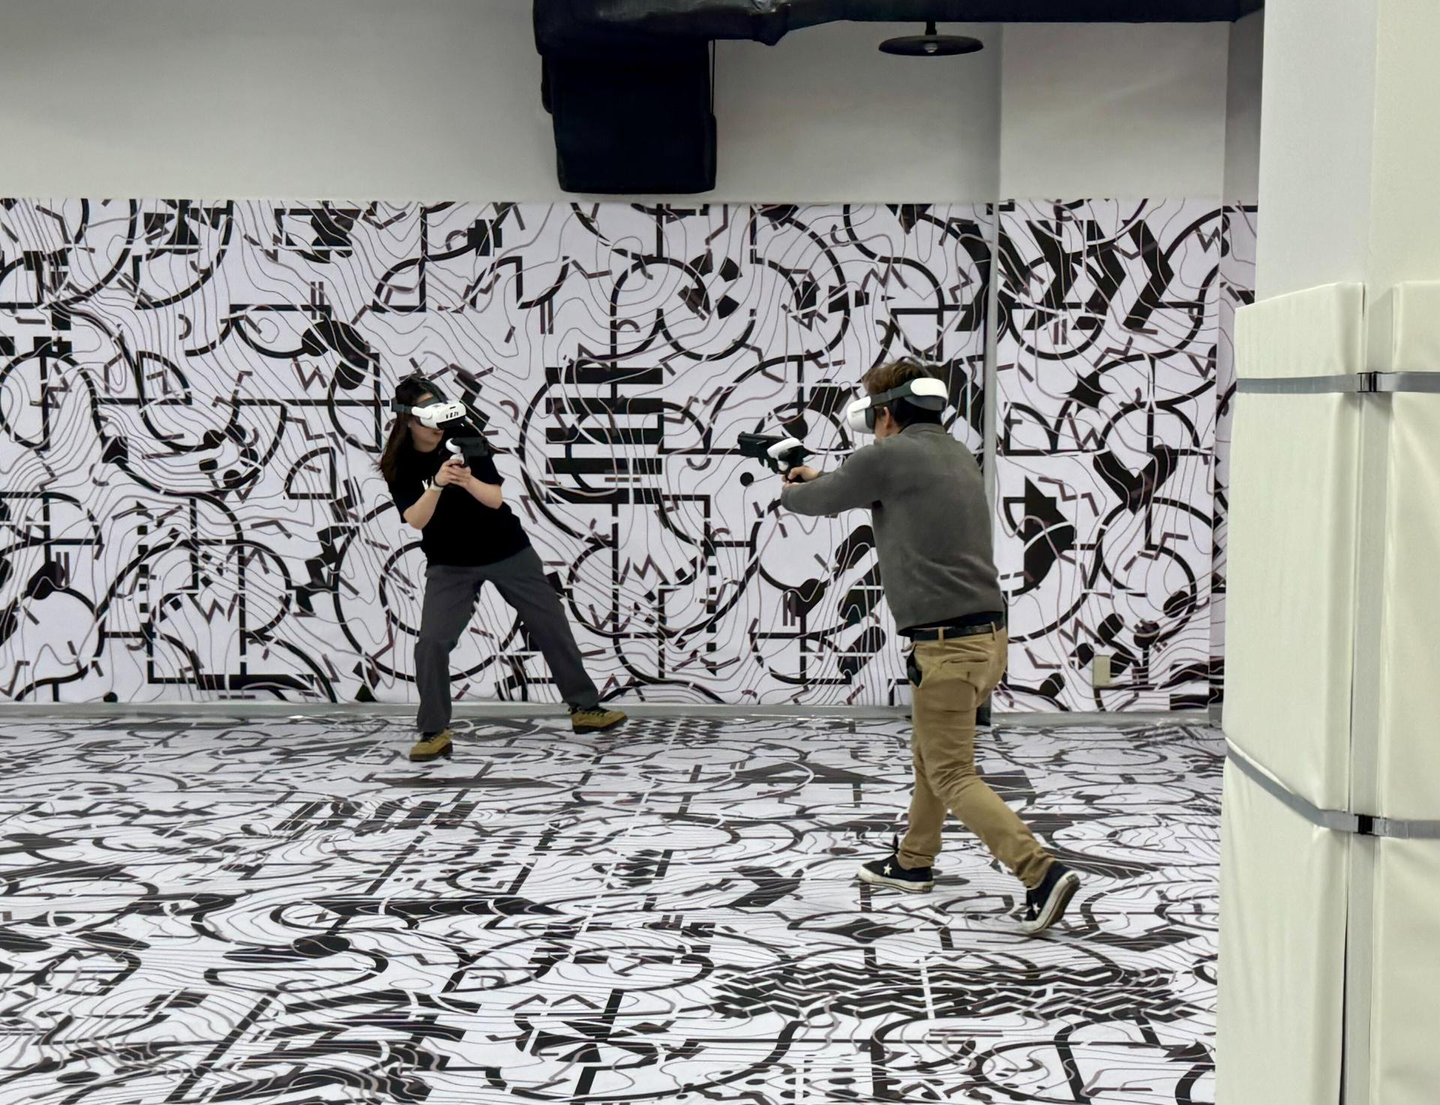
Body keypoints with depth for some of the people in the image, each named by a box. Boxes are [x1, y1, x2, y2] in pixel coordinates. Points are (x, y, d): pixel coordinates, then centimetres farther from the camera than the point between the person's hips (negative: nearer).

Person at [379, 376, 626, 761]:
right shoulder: (399, 465, -10)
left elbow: (495, 498, -15)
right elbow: (415, 519, -22)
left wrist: (469, 480, -36)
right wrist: (437, 484, -39)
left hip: (506, 549, 1)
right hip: (450, 563, -1)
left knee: (551, 623, 6)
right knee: (431, 642, -16)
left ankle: (584, 707, 19)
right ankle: (434, 732, -4)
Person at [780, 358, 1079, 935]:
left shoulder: (888, 458, -10)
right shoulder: (957, 456, 15)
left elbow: (817, 501, 5)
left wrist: (791, 491, 29)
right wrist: (819, 479, 42)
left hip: (947, 644, -9)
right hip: (989, 634, 9)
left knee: (952, 777, -3)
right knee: (929, 752, 25)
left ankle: (1042, 872, -14)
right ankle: (912, 861, 39)